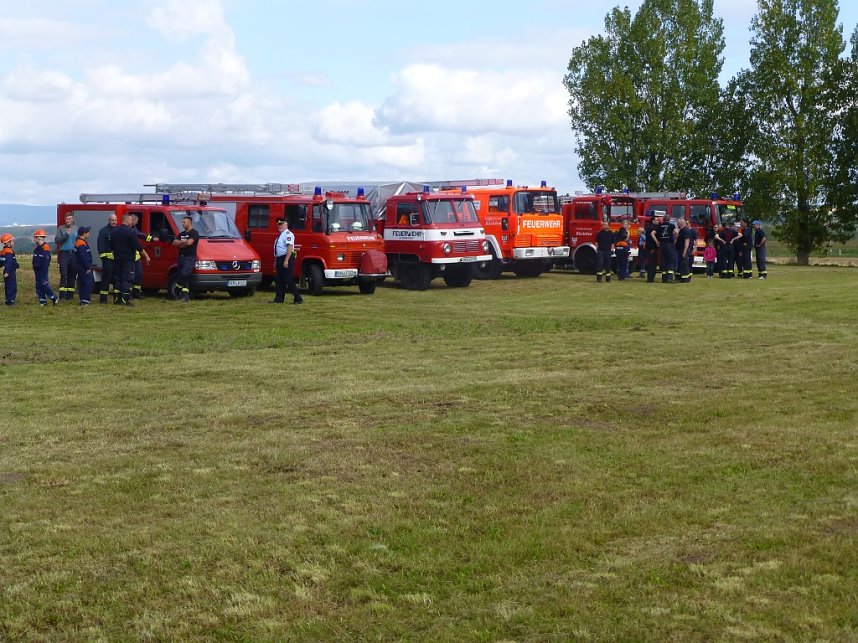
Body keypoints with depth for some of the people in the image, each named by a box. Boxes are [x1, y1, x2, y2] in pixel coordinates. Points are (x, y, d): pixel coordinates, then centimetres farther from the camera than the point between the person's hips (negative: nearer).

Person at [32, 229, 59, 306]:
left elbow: (46, 262, -17)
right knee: (39, 285, 9)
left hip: (43, 270, -9)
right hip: (37, 270, 9)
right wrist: (34, 270, 20)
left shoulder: (45, 248, -15)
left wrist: (45, 272, -19)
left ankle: (54, 298, 0)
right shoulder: (36, 248, 12)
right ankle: (42, 301, 13)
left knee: (44, 284, -10)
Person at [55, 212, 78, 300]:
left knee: (72, 275, 6)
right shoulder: (61, 228, 4)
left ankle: (70, 294, 11)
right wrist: (66, 235, -14)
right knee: (63, 274, -8)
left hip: (73, 254, 3)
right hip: (64, 253, -3)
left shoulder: (76, 229, 11)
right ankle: (62, 294, -11)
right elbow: (57, 240, -5)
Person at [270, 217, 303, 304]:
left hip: (287, 259, -10)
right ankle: (279, 299, 14)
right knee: (279, 281, 10)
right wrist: (276, 261, 21)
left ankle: (298, 299, -5)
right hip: (279, 259, 10)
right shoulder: (280, 235, 19)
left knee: (289, 280, -10)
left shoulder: (288, 234, -12)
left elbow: (290, 247, -21)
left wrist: (286, 261, -27)